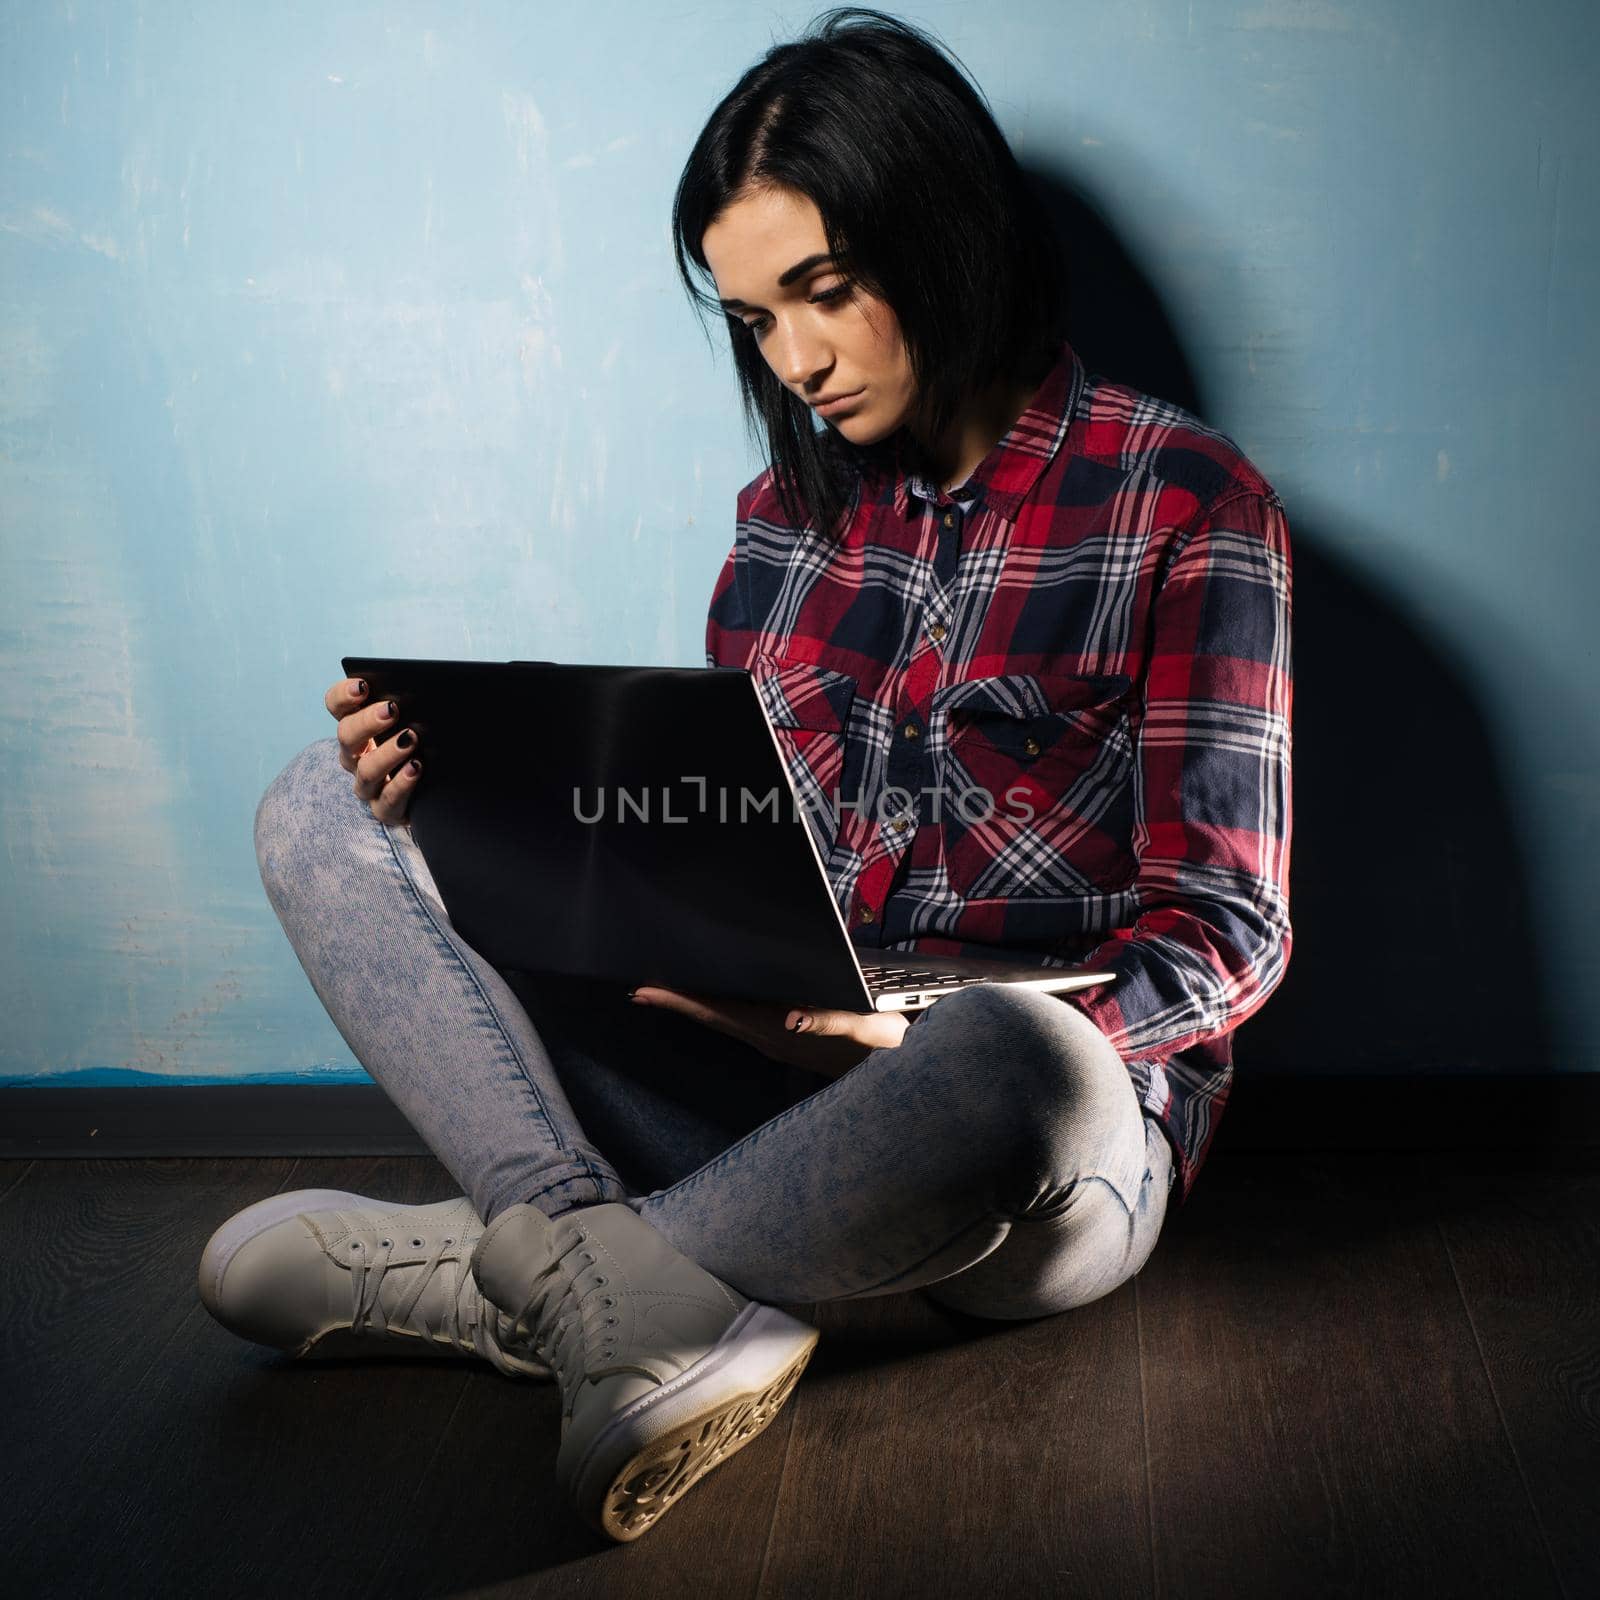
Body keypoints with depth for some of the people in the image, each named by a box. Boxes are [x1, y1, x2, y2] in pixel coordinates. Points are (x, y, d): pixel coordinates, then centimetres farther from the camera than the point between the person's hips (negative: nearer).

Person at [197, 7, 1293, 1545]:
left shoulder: (1185, 504, -5)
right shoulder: (795, 504, 12)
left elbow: (1223, 935, -10)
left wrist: (922, 1037, -26)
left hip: (1057, 1130, -5)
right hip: (786, 1077, 5)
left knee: (1009, 1061, -43)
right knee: (325, 812, -5)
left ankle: (497, 1272, -18)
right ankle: (644, 1317, -27)